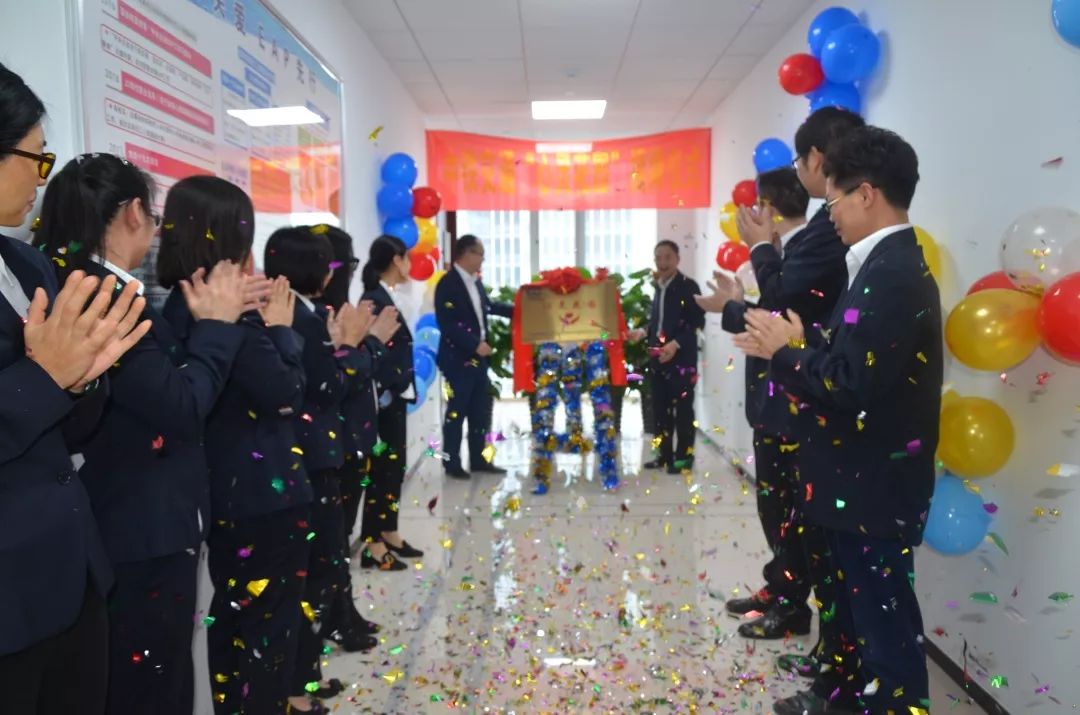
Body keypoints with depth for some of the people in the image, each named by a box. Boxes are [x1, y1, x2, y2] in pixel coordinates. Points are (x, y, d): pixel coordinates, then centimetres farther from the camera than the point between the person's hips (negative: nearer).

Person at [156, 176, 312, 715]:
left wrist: (263, 321, 1)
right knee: (271, 618, 6)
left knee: (234, 611, 22)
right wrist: (279, 327, -10)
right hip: (263, 491, -9)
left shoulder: (183, 308, 7)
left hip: (222, 489, 9)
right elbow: (286, 393, -20)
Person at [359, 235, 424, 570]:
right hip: (384, 401, -10)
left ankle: (389, 534, 26)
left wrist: (400, 392, 13)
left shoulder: (383, 298, 13)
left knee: (394, 467, 15)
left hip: (394, 398, 10)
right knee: (383, 468, -2)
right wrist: (384, 397, -21)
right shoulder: (376, 300, -16)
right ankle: (373, 545, 8)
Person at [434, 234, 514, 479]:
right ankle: (452, 463, 13)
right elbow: (447, 324, -20)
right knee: (457, 411, 2)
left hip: (478, 357, 8)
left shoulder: (475, 281, 9)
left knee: (481, 410, 14)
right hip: (458, 358, -8)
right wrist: (475, 345, -22)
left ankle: (479, 459, 25)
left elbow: (487, 306, 24)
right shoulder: (448, 283, -15)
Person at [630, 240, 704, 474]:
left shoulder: (688, 286, -6)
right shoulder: (659, 288, 15)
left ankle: (683, 456, 9)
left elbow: (697, 322, -12)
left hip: (681, 357, -7)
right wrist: (644, 333, 6)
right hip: (658, 356, 7)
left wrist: (676, 344, -21)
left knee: (683, 407, 0)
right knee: (660, 407, 10)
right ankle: (665, 454, 20)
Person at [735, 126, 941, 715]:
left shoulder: (893, 275, -23)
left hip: (876, 489, -11)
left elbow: (850, 385, -30)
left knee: (884, 619, 6)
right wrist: (800, 342, -3)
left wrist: (787, 350, -16)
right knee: (850, 602, 25)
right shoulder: (888, 267, 9)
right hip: (858, 480, 11)